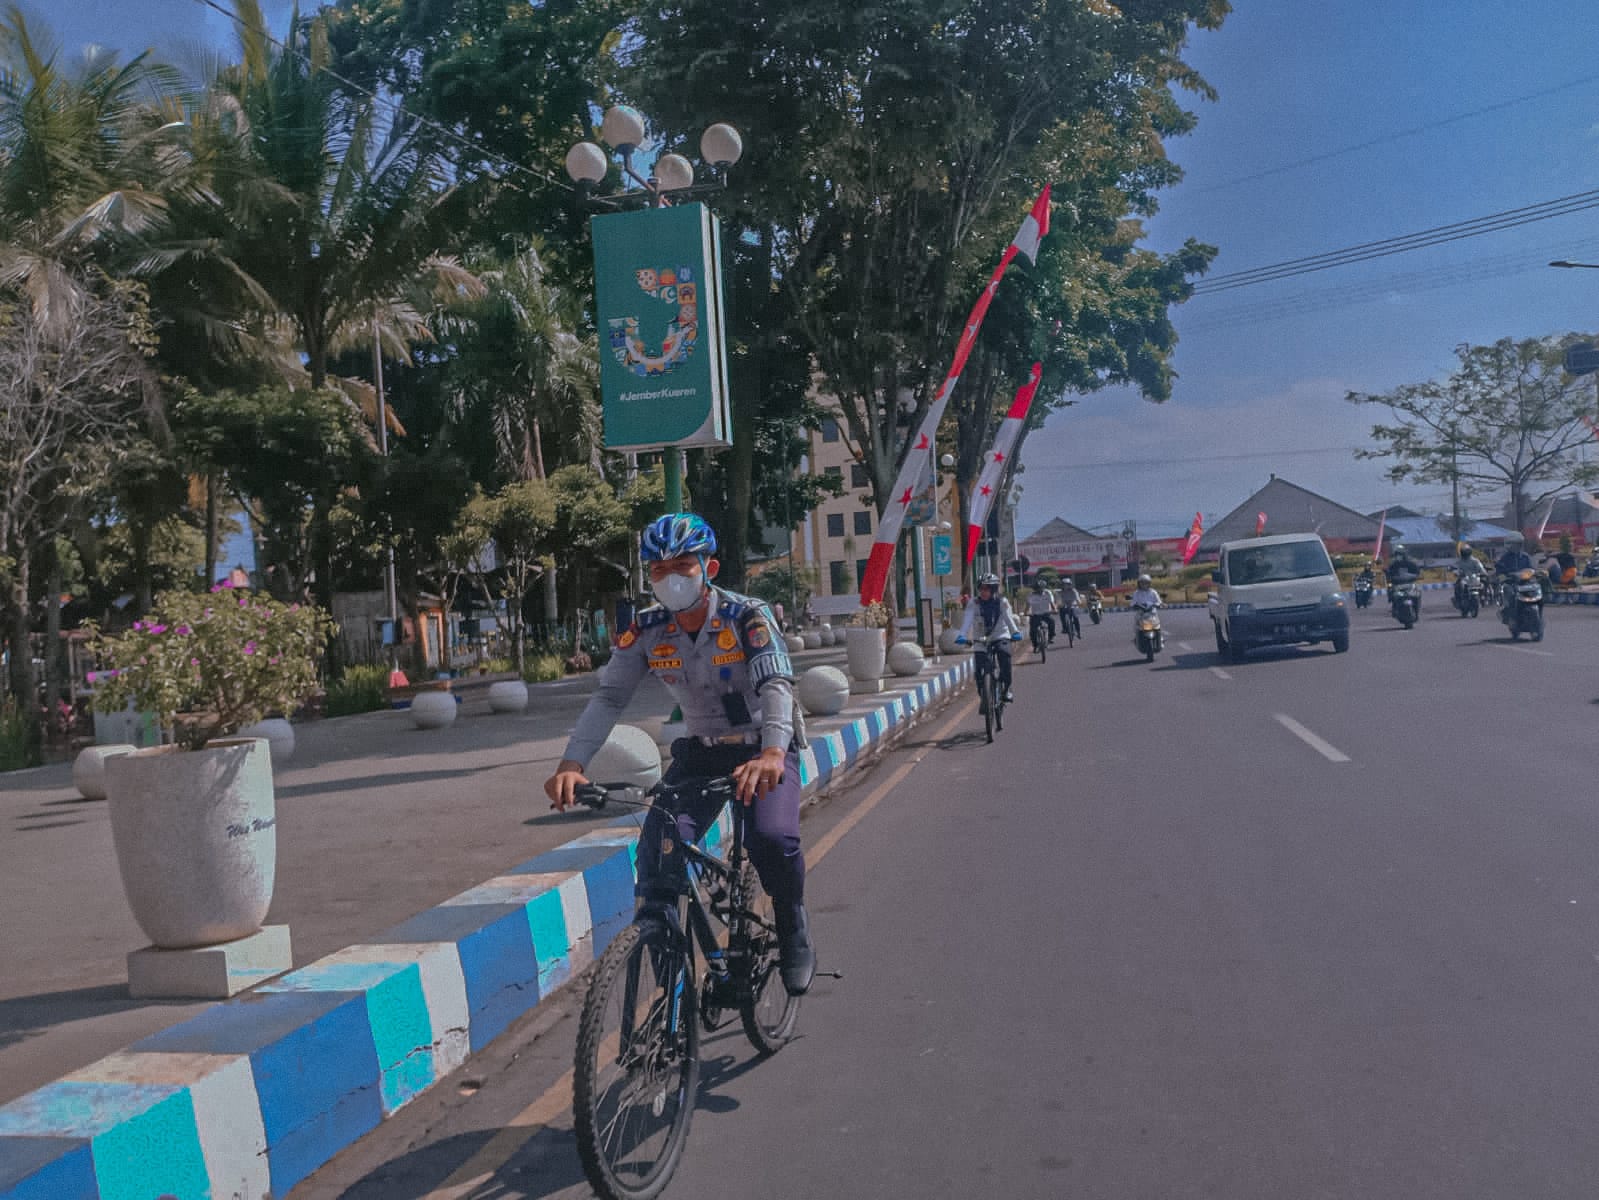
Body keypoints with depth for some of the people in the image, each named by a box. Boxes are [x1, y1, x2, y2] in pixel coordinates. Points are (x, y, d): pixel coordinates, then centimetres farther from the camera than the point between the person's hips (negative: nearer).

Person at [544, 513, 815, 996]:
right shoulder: (646, 629, -10)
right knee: (661, 844, -19)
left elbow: (776, 685, -33)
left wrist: (772, 753, -53)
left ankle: (794, 938, 1)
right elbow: (608, 696, -15)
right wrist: (572, 763, -32)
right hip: (701, 751, 3)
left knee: (771, 839, -28)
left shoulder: (747, 616, -20)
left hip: (763, 749, -3)